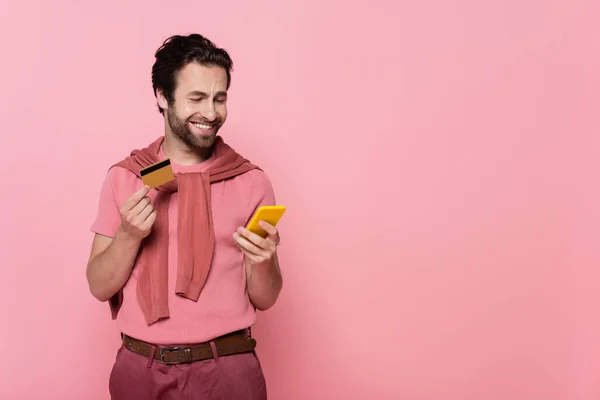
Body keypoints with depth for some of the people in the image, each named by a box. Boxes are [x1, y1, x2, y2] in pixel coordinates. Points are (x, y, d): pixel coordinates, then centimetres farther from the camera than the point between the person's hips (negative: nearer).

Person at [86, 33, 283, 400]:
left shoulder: (251, 181, -4)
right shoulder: (123, 177, 0)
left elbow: (264, 299, 1)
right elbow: (99, 287, 0)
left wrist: (263, 261, -19)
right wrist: (129, 235, -16)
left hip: (226, 369, -1)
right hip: (140, 369, 1)